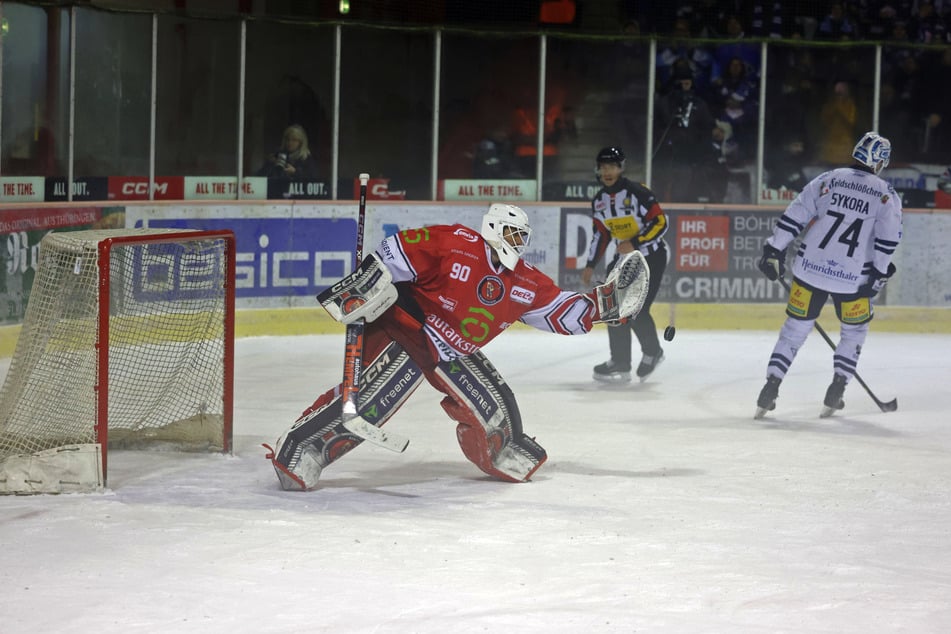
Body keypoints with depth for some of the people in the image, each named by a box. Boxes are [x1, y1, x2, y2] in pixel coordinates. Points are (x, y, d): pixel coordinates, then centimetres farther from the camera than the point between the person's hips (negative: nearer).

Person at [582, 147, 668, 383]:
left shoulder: (637, 192, -18)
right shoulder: (599, 200, 5)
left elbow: (660, 223, -19)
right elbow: (600, 234, 15)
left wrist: (634, 244, -25)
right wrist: (590, 265, 12)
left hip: (651, 255, -7)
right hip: (624, 257, 8)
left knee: (637, 309, -15)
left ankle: (652, 353, 8)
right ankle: (620, 362, 8)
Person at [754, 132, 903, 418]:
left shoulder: (828, 179, 6)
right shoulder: (886, 194, 2)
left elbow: (794, 215, 2)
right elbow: (888, 239, -8)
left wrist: (774, 250, 5)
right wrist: (878, 275, -3)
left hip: (810, 269, 1)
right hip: (853, 278, -1)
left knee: (795, 327, 12)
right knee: (854, 330, 21)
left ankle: (770, 389, 3)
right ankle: (835, 393, 13)